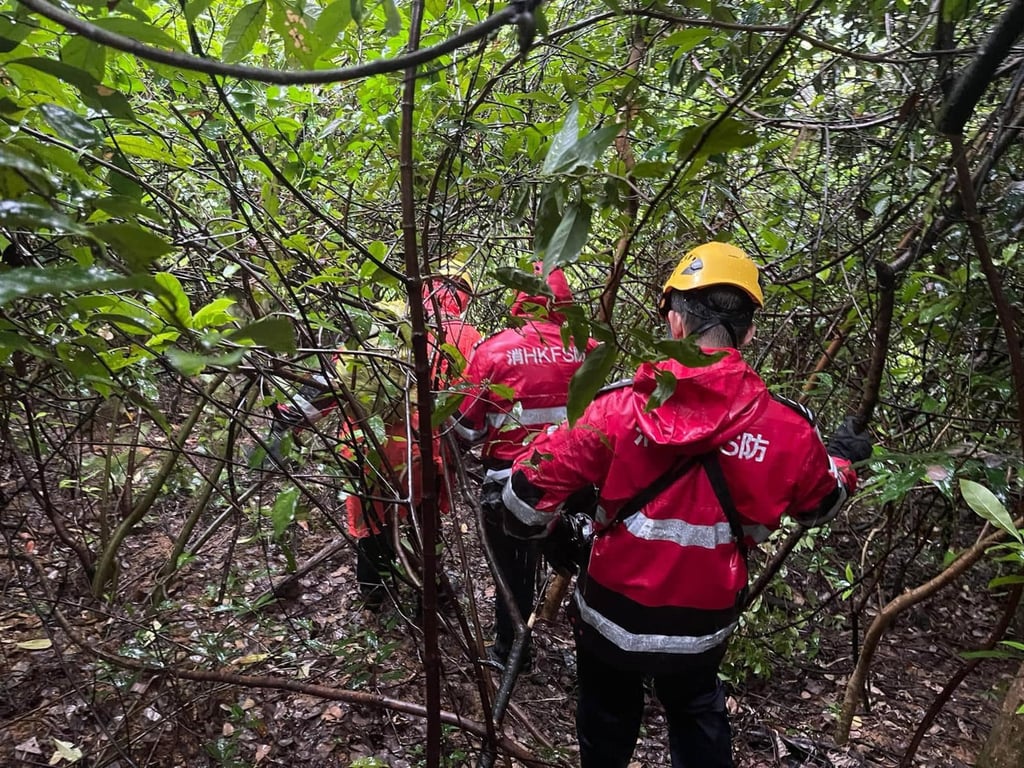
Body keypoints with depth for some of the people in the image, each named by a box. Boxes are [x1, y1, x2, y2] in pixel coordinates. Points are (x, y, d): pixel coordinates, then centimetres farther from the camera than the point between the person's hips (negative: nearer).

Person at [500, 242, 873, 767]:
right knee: (697, 715, 32)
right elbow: (819, 506, 6)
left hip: (612, 617, -1)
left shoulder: (622, 408, -23)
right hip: (704, 626, 2)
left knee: (607, 725, 27)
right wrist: (843, 460, 28)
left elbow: (529, 489, -20)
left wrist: (543, 527, 3)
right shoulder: (787, 428, -15)